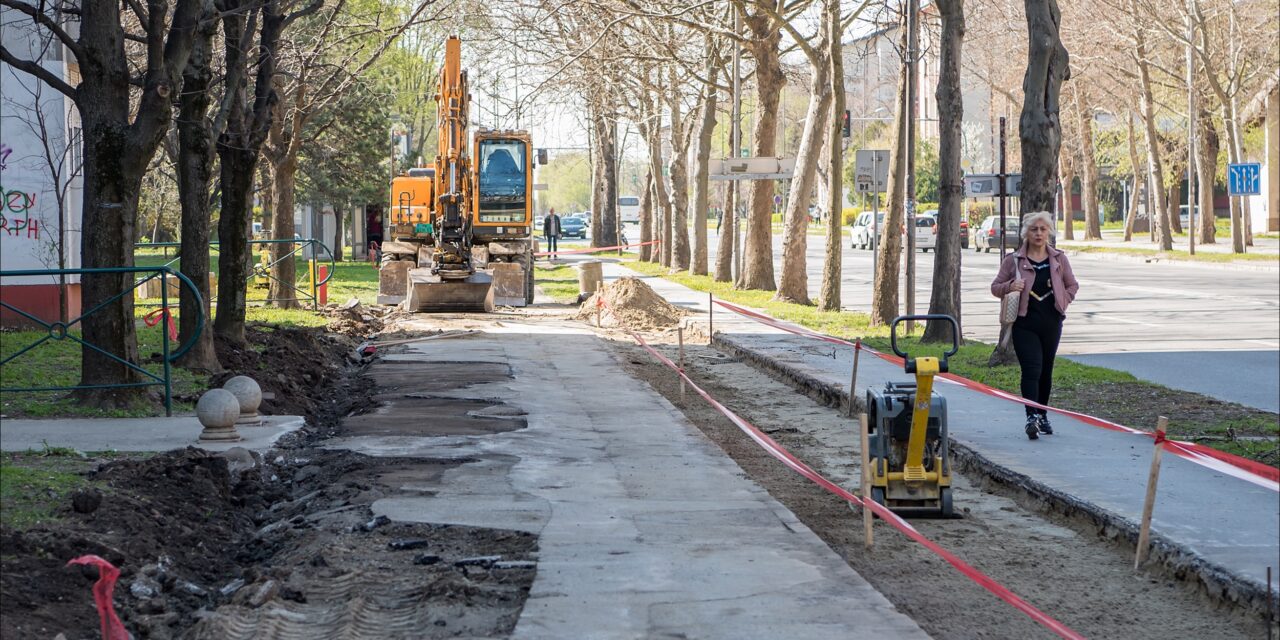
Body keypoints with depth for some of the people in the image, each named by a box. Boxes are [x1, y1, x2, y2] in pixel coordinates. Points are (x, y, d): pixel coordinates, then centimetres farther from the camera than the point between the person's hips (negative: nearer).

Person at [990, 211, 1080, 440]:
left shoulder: (1059, 259, 7)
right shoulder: (1013, 260, 0)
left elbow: (1072, 285, 17)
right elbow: (995, 287, 4)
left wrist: (1062, 301, 1)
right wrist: (1010, 287, -16)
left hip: (1051, 324, 3)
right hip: (1024, 324, -3)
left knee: (1046, 371, 12)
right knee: (1031, 369, -16)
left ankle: (1042, 416, 25)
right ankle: (1032, 417, -23)